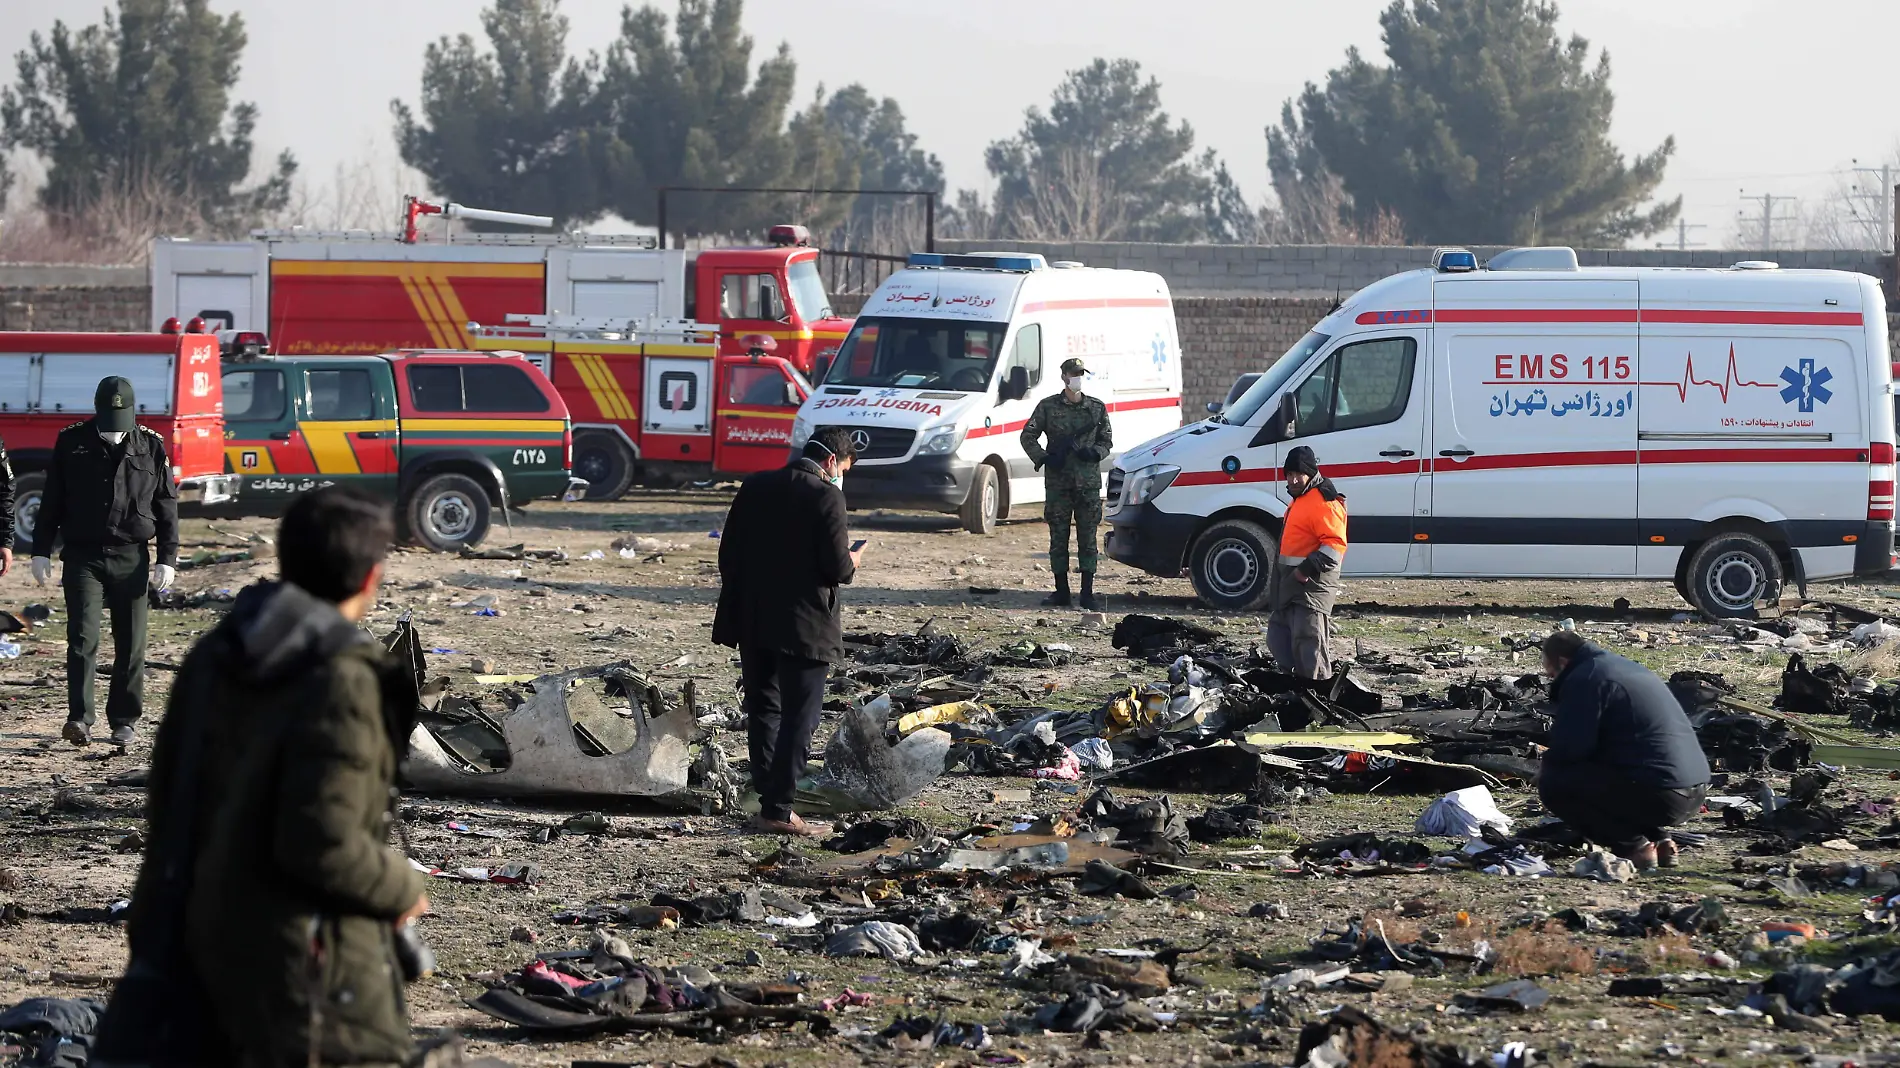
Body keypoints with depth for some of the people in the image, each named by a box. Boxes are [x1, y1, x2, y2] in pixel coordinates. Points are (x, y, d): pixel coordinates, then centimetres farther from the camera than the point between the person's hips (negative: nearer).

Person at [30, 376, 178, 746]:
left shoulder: (151, 447, 2)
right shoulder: (72, 442, 1)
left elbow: (167, 507, 6)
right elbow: (51, 502, 7)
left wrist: (168, 560, 0)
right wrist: (41, 551, 3)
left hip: (132, 559, 1)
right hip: (82, 555, -1)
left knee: (130, 645, 4)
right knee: (82, 637, -12)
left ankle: (123, 720, 14)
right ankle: (79, 717, -14)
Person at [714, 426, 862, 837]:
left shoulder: (756, 487, 5)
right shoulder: (826, 497, -13)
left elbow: (728, 552, 8)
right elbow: (837, 568, -15)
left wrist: (735, 609, 18)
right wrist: (851, 562, 8)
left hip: (752, 621, 6)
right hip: (803, 626, -6)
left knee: (763, 711, 15)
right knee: (799, 718, 0)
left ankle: (769, 799, 18)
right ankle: (778, 809, -4)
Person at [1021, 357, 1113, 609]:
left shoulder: (1096, 408, 9)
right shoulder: (1049, 406, 4)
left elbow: (1107, 441, 14)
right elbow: (1028, 436, 5)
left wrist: (1094, 453, -7)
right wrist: (1043, 458, -9)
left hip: (1088, 483, 1)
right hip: (1058, 482, -1)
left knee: (1088, 538, -1)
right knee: (1058, 538, 2)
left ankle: (1087, 593, 2)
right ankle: (1061, 592, 9)